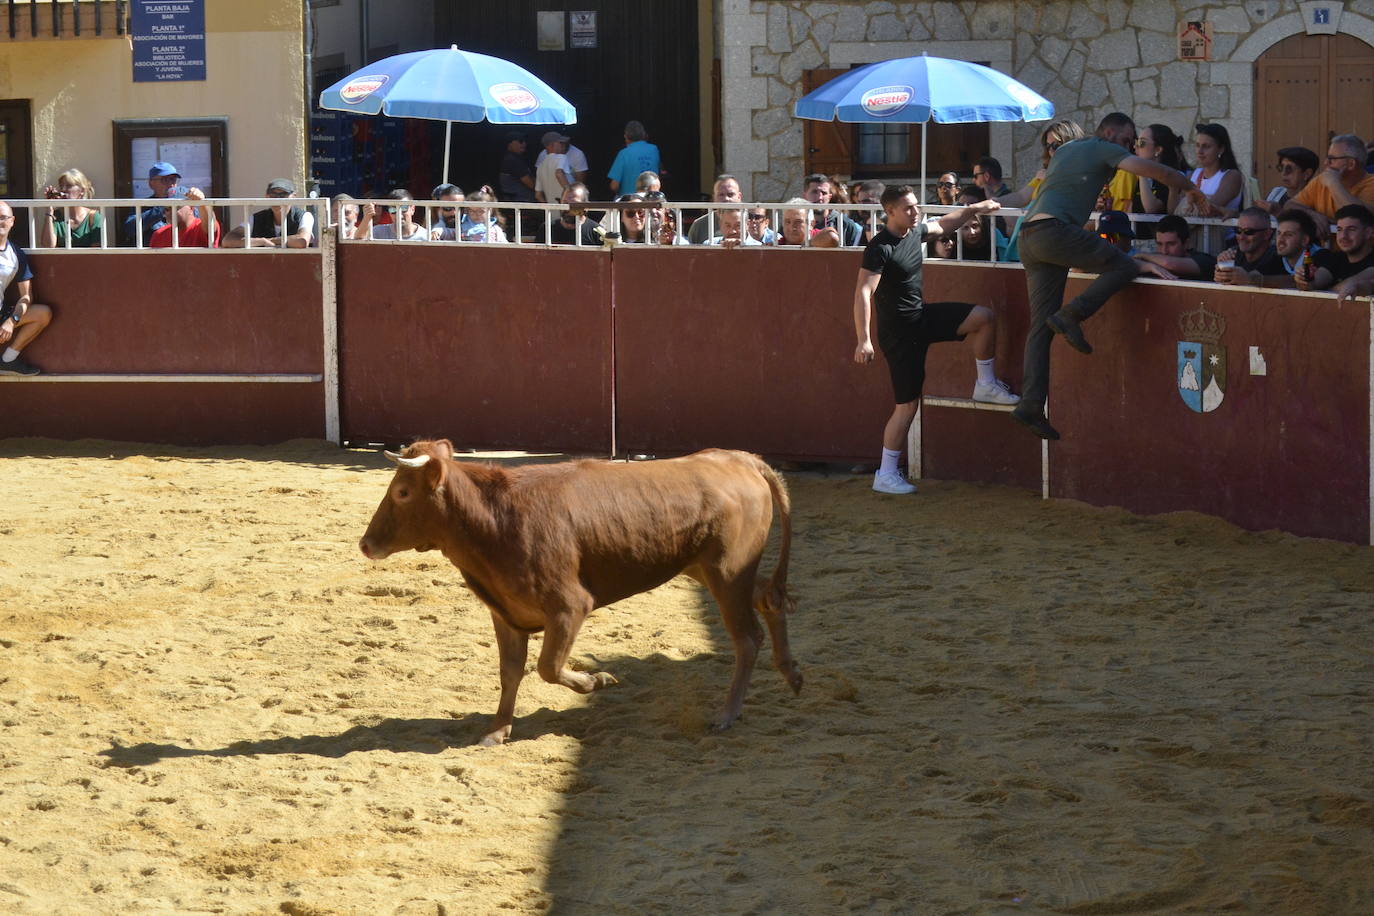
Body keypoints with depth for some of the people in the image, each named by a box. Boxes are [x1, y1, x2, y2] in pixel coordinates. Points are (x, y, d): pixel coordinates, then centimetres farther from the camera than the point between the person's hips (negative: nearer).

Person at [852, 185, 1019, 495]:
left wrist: (976, 209, 25)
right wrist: (864, 339, -35)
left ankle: (986, 386, 13)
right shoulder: (880, 248, -22)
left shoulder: (915, 231, 2)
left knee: (983, 317, -6)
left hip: (922, 315, 8)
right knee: (907, 405, -5)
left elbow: (943, 225, 26)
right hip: (898, 330, -8)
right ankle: (885, 476, 3)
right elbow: (864, 293, -29)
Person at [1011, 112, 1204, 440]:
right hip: (1054, 229, -8)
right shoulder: (1104, 150, 7)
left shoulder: (1064, 151, 30)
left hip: (1027, 237, 8)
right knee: (1124, 266, -5)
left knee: (1041, 325, 3)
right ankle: (1071, 316, -17)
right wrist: (1193, 191, 14)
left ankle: (1031, 403, -8)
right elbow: (1156, 171, 1)